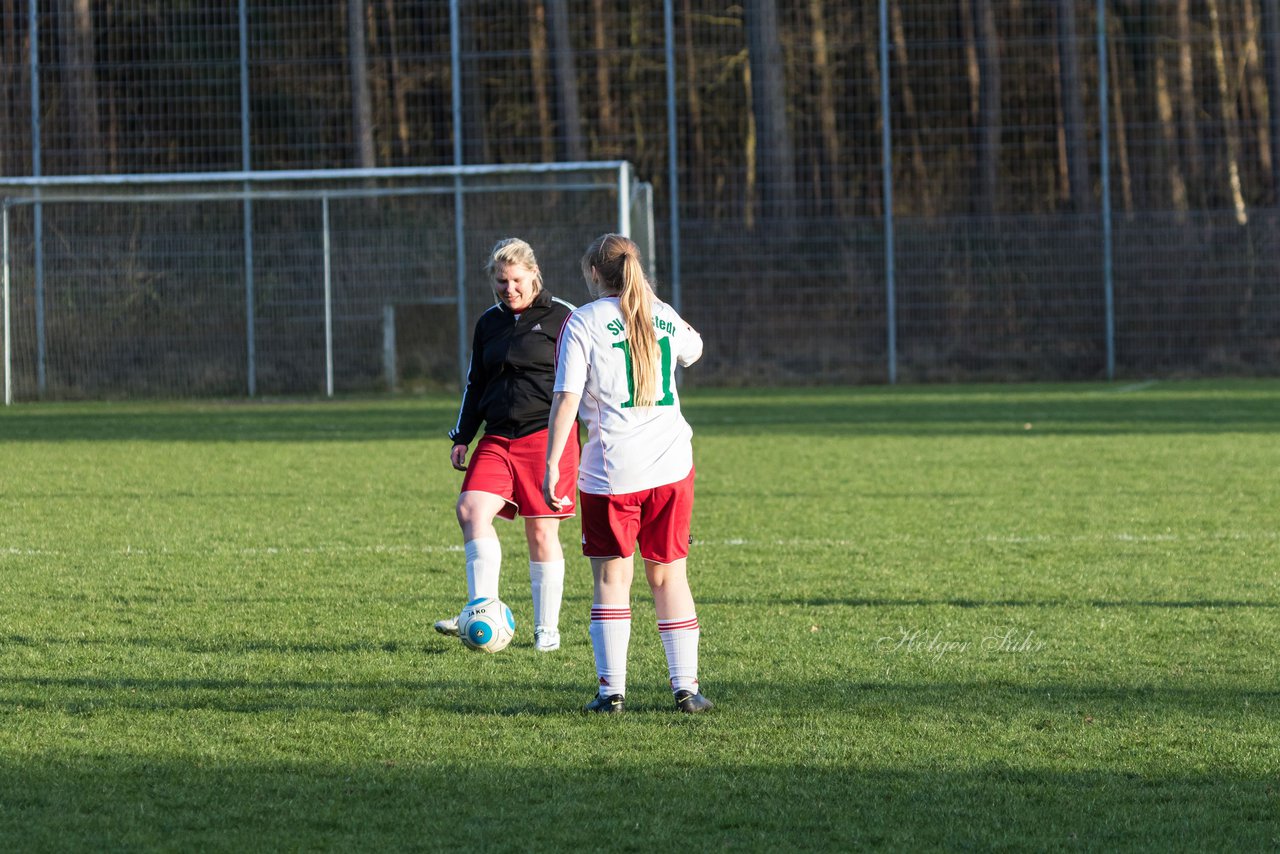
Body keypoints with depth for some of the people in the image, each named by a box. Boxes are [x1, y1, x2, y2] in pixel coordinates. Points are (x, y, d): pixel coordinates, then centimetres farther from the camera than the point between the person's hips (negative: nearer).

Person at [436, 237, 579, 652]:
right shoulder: (489, 323, 15)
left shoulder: (563, 318, 0)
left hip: (548, 435, -5)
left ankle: (547, 629, 8)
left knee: (542, 530, -2)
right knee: (471, 508, -16)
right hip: (498, 438, 5)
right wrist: (461, 438, 15)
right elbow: (475, 384, 22)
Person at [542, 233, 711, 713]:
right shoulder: (663, 316, 9)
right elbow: (693, 349, 33)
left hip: (611, 471, -3)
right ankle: (685, 687, 7)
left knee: (611, 577, 5)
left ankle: (611, 689, 1)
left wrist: (552, 465, -8)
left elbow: (566, 398, -10)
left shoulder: (583, 323, -4)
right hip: (671, 466, 3)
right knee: (669, 574, 10)